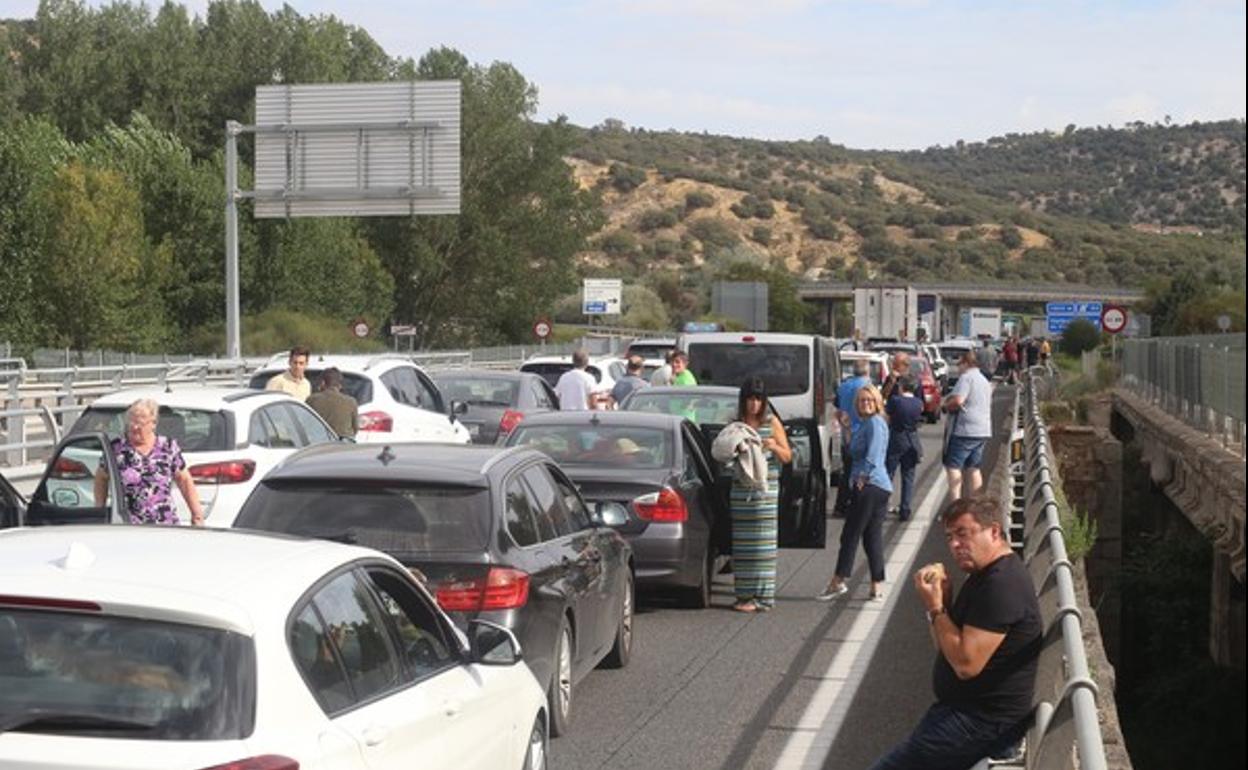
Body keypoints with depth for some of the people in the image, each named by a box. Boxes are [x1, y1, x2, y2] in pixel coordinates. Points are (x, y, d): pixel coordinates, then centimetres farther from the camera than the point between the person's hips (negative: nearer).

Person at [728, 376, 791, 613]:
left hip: (765, 489, -3)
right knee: (742, 543, 2)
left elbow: (787, 457, 5)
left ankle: (762, 597, -5)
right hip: (741, 488, 3)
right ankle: (745, 595, 8)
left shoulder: (772, 423, 2)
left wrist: (774, 446, -15)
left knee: (762, 541, -6)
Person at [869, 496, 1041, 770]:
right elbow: (946, 647, 14)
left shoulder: (1002, 584, -21)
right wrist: (941, 599, -3)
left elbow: (966, 663, -26)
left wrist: (935, 607, -16)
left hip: (982, 725, -11)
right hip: (969, 709, 11)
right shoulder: (985, 575, 13)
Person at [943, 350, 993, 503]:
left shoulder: (966, 377, -10)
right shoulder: (984, 380, 20)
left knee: (953, 466, -7)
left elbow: (957, 400, -22)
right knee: (973, 468, 13)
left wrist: (947, 405, -1)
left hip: (965, 430, -9)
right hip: (983, 430, 9)